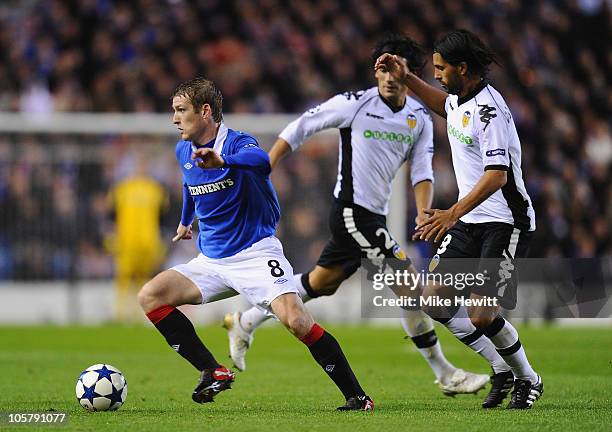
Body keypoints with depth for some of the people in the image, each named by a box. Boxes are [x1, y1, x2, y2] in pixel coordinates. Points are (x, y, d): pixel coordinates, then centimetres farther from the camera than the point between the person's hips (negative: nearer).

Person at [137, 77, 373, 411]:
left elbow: (261, 161, -42)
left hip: (254, 254, -7)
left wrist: (222, 161, -61)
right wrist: (185, 220, 45)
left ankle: (357, 397, -16)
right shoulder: (183, 151, 8)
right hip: (210, 261, 7)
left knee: (295, 320, -27)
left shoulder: (237, 143, -16)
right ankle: (213, 372, -8)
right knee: (150, 296, -11)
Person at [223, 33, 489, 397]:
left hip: (374, 216, 7)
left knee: (320, 284, 18)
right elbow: (300, 129, -3)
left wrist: (423, 213, -15)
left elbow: (422, 172, 3)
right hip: (354, 212, -7)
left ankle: (245, 322, 35)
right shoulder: (355, 104, -11)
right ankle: (445, 374, -5)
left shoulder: (420, 118, 5)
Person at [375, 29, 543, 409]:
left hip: (505, 222, -9)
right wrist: (406, 78, 23)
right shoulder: (461, 98, 7)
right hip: (470, 219, 9)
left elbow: (497, 175, -31)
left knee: (482, 317, -15)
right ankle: (502, 371, 12)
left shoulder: (488, 110, -21)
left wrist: (453, 214, -40)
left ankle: (529, 380, 11)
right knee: (434, 300, 0)